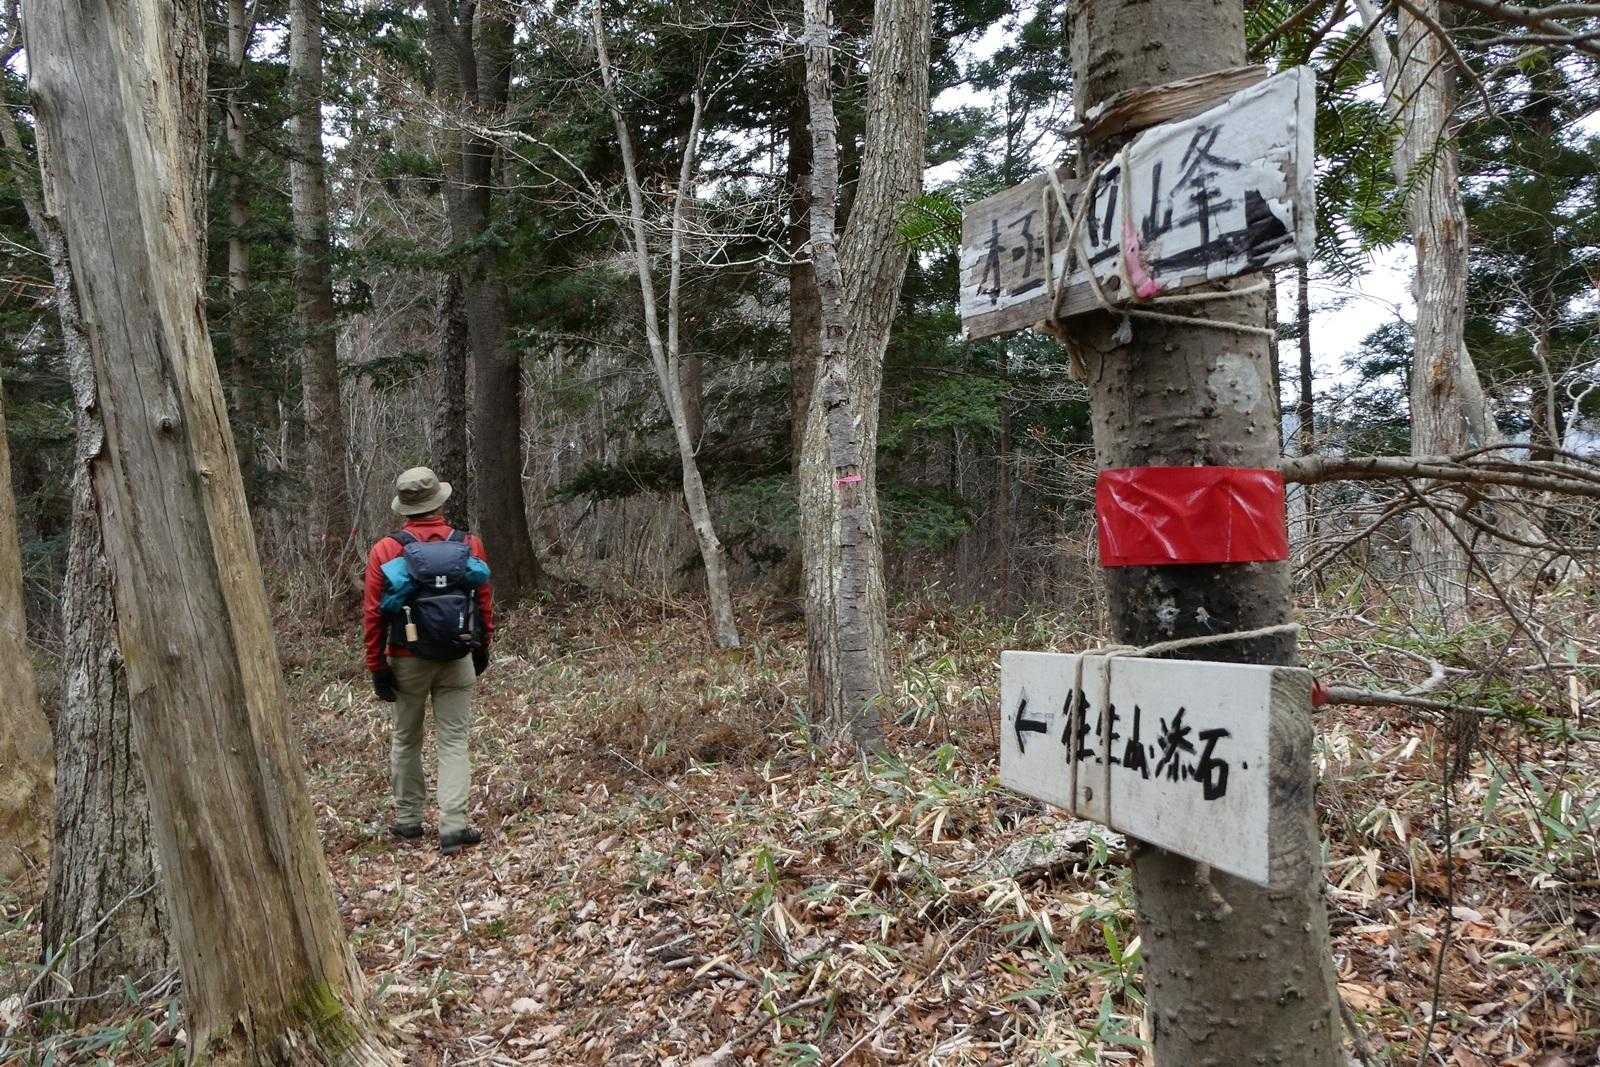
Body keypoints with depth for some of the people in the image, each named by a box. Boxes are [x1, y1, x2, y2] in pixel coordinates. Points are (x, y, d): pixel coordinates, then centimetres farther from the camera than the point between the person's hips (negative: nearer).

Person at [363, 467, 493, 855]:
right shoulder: (469, 545, -4)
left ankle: (407, 820, 26)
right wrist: (482, 648, 16)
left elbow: (373, 615, -7)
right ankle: (453, 827, -2)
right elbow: (484, 604, 3)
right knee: (454, 742, 5)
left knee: (405, 740, 17)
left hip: (407, 662, 0)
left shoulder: (385, 550, -8)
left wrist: (377, 667, 0)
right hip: (457, 661, 0)